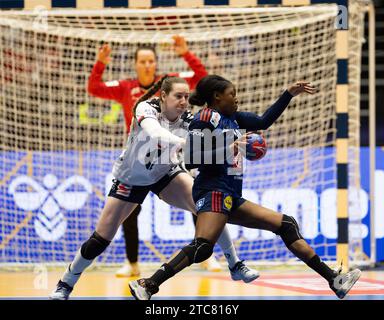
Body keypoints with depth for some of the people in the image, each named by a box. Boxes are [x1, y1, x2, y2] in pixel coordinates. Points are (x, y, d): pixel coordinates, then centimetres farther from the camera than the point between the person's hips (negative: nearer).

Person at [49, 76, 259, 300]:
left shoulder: (188, 121, -17)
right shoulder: (147, 109, -28)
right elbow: (157, 134, -49)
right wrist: (186, 143, -64)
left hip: (166, 173, 3)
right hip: (131, 178, -2)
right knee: (101, 239, -4)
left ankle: (235, 266, -3)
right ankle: (65, 284, 17)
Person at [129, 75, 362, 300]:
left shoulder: (231, 117, 19)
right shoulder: (205, 117, -4)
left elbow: (263, 122, 27)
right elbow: (192, 158, -13)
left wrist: (290, 94, 26)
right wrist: (229, 148, -17)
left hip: (232, 197, 9)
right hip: (214, 191, -9)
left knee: (287, 225, 9)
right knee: (203, 246, -31)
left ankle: (334, 280, 10)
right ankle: (147, 286, -33)